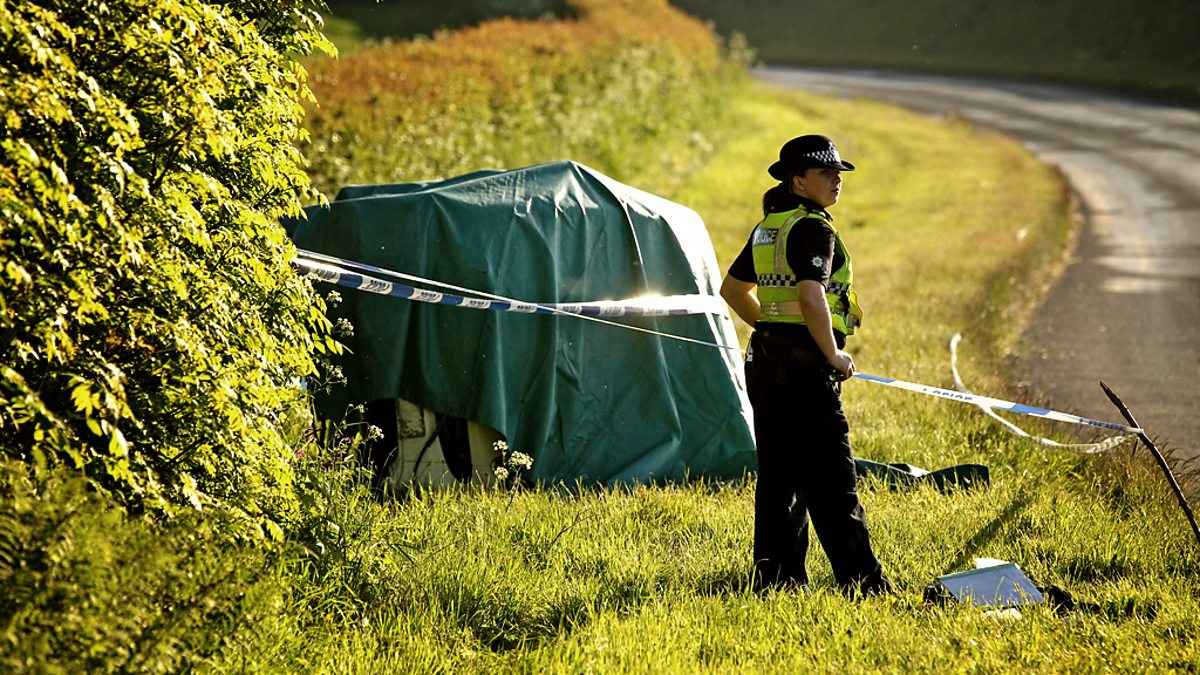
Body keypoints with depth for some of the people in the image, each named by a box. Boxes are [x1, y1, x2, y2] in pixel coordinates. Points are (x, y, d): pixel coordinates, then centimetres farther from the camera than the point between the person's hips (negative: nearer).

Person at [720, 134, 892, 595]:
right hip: (806, 367, -9)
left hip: (765, 362, 9)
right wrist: (834, 354, -15)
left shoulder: (768, 227, 15)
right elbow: (812, 298, -26)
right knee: (831, 480, -7)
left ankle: (775, 577, 14)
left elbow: (732, 289, 25)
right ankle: (862, 583, -5)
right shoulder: (813, 229, -14)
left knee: (778, 475, 12)